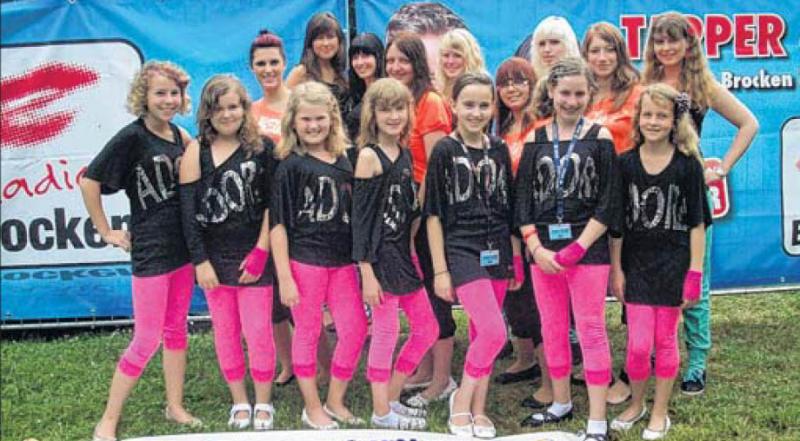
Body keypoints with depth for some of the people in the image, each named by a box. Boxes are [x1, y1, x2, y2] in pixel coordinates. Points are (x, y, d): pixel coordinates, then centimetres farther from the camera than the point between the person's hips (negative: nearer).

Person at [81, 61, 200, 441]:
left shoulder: (178, 135, 6)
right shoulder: (132, 137, -14)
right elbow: (89, 182, -15)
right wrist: (106, 232, -11)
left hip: (182, 245, 6)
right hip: (149, 249, -6)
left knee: (176, 329, 15)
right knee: (147, 339, -2)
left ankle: (175, 406, 28)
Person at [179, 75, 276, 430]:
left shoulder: (262, 148, -1)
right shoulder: (196, 152, -2)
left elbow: (272, 204, -1)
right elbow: (188, 210, -3)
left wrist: (260, 252, -7)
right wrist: (200, 261, -7)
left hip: (253, 255, -1)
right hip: (214, 256, 1)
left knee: (259, 331, 2)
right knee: (225, 331, 10)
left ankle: (263, 402, 20)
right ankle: (239, 401, 26)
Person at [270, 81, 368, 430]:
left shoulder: (344, 161, 8)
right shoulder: (290, 166, -5)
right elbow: (278, 223, -6)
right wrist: (284, 276, -10)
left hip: (342, 260, 5)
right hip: (304, 260, -5)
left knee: (355, 329, 4)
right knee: (308, 332, 6)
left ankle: (335, 401, 23)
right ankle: (312, 408, 21)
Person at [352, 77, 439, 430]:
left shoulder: (404, 153, 10)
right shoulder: (369, 156, -11)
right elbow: (360, 217, -14)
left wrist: (413, 246, 10)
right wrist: (367, 272, -17)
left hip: (404, 254, 8)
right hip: (380, 255, -8)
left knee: (427, 329, 12)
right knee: (386, 332, 0)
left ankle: (391, 398, 26)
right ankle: (381, 412, 16)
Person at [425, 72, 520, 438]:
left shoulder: (499, 150, 8)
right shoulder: (444, 150, -5)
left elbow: (509, 210, 13)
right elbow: (434, 215, -5)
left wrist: (516, 259, 12)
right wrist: (440, 270, -8)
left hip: (497, 252, 4)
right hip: (461, 252, -4)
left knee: (481, 333, 9)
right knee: (494, 332, -15)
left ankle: (478, 410, 22)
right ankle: (461, 399, 6)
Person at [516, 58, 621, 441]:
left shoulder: (599, 137, 0)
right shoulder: (535, 140, 7)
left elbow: (608, 202, -5)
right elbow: (523, 200, 4)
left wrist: (578, 247, -13)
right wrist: (536, 248, -7)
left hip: (587, 246, -3)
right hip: (543, 248, 3)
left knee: (591, 330, -3)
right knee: (552, 330, 11)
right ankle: (561, 403, 27)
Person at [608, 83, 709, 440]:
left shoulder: (687, 164, -5)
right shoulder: (625, 163, -1)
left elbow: (696, 223, -3)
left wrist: (695, 273, -6)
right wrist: (616, 269, 0)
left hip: (673, 263, -1)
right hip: (636, 263, 1)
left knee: (666, 339, 8)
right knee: (638, 343, -2)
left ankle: (660, 412, 24)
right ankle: (636, 403, 23)